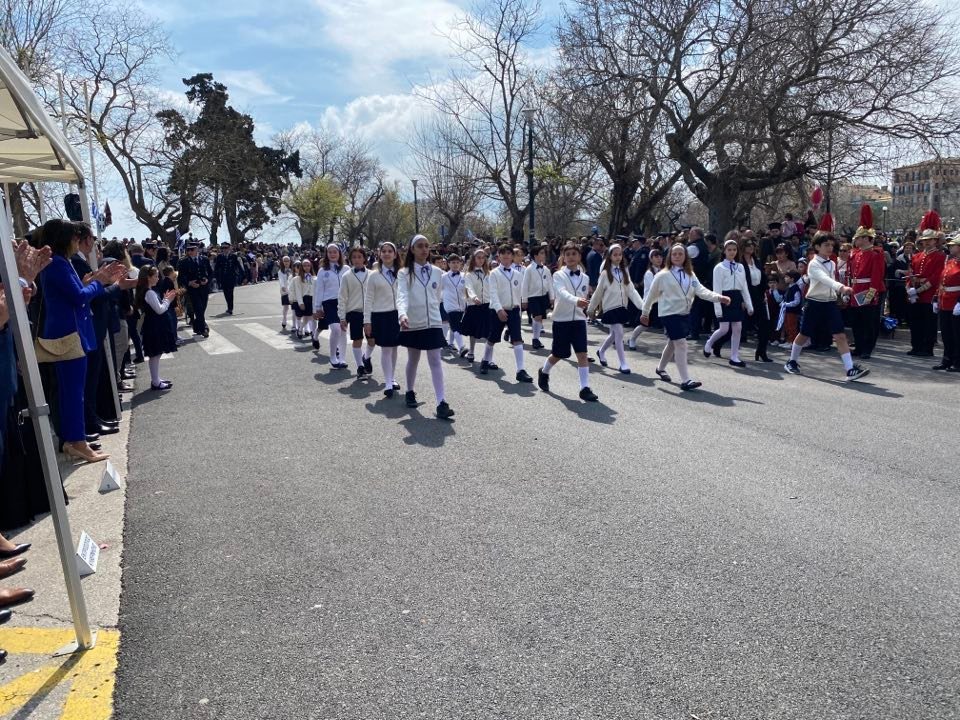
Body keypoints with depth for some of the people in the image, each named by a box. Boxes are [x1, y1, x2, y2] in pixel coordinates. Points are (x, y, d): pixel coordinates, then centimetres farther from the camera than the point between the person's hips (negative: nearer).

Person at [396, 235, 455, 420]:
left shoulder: (437, 272, 4)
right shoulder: (404, 273, -5)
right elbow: (402, 296, -21)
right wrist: (402, 314, -38)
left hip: (433, 322, 1)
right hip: (412, 323, -1)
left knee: (435, 361, -6)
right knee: (413, 359, 14)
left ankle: (441, 402, -10)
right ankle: (410, 392, 36)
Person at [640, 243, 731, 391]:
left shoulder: (690, 275, 6)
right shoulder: (663, 275, -9)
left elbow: (701, 290, -7)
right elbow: (652, 295, 0)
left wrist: (718, 297, -23)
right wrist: (645, 313, 6)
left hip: (685, 314, 6)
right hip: (670, 314, -6)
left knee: (673, 344, 20)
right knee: (681, 344, -15)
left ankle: (661, 368, 43)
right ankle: (685, 380, -15)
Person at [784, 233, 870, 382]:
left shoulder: (832, 264, 9)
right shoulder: (813, 264, -14)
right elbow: (825, 279, -32)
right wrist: (842, 287, -45)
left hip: (830, 303, 5)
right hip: (814, 304, -5)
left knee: (840, 336, -6)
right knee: (804, 335, 9)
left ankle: (851, 370, -11)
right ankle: (792, 362, 30)